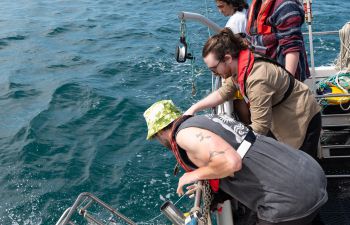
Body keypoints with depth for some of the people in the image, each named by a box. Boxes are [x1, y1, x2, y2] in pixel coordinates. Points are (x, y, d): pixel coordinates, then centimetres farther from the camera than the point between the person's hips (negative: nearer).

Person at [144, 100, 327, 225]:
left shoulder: (185, 133, -11)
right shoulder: (207, 120, 16)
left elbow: (231, 162, -25)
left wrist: (197, 174, -7)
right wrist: (204, 183, 36)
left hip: (291, 196, -9)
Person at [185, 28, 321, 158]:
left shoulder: (257, 80, -35)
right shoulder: (239, 67, -8)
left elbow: (259, 127, -32)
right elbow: (223, 93, 6)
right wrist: (194, 109, -1)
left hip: (302, 119, -8)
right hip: (281, 118, 8)